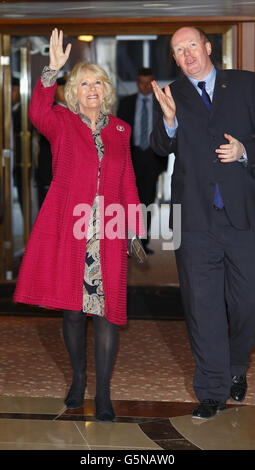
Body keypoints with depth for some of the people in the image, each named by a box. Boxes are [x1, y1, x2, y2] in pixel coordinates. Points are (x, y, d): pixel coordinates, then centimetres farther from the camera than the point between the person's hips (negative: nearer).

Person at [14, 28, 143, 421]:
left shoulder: (120, 130, 14)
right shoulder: (62, 122, 5)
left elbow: (128, 183, 16)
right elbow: (37, 114, -19)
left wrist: (136, 230, 11)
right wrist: (52, 70, -30)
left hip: (107, 234, 2)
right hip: (68, 229, -1)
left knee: (106, 311, -4)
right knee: (72, 309, 5)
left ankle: (103, 392, 4)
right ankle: (78, 379, 24)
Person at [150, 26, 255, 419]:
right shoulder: (172, 96, 8)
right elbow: (161, 147, -4)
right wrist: (168, 119, -23)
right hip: (196, 217, 0)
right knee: (202, 305, 3)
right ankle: (212, 391, 11)